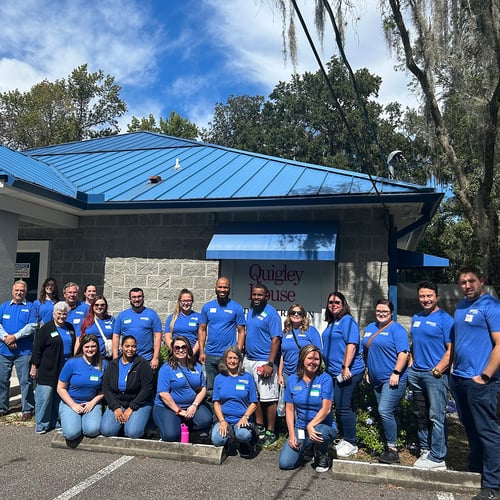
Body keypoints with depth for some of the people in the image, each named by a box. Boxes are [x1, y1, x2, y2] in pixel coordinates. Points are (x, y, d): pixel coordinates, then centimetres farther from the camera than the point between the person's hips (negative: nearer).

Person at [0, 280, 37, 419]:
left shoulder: (30, 307, 3)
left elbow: (32, 326, -8)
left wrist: (15, 336, -17)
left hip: (24, 351, -3)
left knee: (25, 380, -1)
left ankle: (27, 409, 7)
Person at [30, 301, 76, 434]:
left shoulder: (70, 328, 12)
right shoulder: (46, 329, -6)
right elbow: (37, 349, -6)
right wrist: (34, 367, -8)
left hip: (65, 370, 5)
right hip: (48, 371, -5)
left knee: (60, 397, 10)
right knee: (44, 396, -4)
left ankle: (54, 422, 21)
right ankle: (41, 425, 8)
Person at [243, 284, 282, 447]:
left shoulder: (271, 313, -12)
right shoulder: (250, 311, 12)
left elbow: (276, 340, -16)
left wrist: (270, 364, -21)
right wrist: (243, 355, 13)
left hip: (264, 362, -8)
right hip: (248, 360, 8)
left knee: (268, 398, 0)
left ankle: (270, 432, 12)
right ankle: (259, 426, 31)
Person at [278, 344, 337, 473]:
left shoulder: (325, 379, -8)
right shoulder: (292, 380, 2)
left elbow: (326, 408, -15)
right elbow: (289, 409, 5)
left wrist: (311, 425, -29)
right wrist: (292, 434, -4)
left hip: (323, 425, -3)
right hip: (300, 428, 3)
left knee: (319, 431, -39)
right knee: (284, 463, -13)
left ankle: (323, 458, -3)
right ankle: (306, 447, 19)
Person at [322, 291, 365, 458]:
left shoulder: (347, 320, -11)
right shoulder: (331, 324, 17)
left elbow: (351, 345, -20)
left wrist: (345, 367, -25)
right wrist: (328, 367, 24)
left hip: (348, 372, -9)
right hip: (335, 372, 9)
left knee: (343, 407, -5)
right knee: (341, 407, 15)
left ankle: (351, 443, 7)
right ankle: (346, 439, 26)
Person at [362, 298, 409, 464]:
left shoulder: (396, 329, -7)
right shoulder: (370, 328, 16)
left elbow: (403, 353, -15)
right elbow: (368, 352, 22)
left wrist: (396, 373, -20)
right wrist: (368, 371, 18)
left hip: (392, 379, -8)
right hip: (376, 380, 8)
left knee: (385, 411, -15)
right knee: (386, 413, 13)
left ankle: (393, 449, -6)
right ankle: (390, 445, 23)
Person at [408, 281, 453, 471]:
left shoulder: (445, 319, -7)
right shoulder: (416, 318, 14)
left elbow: (451, 349, -12)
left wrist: (437, 370, -16)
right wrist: (412, 362, 11)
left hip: (435, 374, -7)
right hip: (416, 373, 7)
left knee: (436, 417, -4)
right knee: (420, 415, 15)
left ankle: (437, 458, 4)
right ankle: (425, 449, 27)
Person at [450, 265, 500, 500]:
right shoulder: (461, 307, 13)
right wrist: (454, 370, 15)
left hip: (479, 381, -8)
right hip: (459, 379, 8)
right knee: (470, 428, 19)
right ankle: (475, 470, 34)